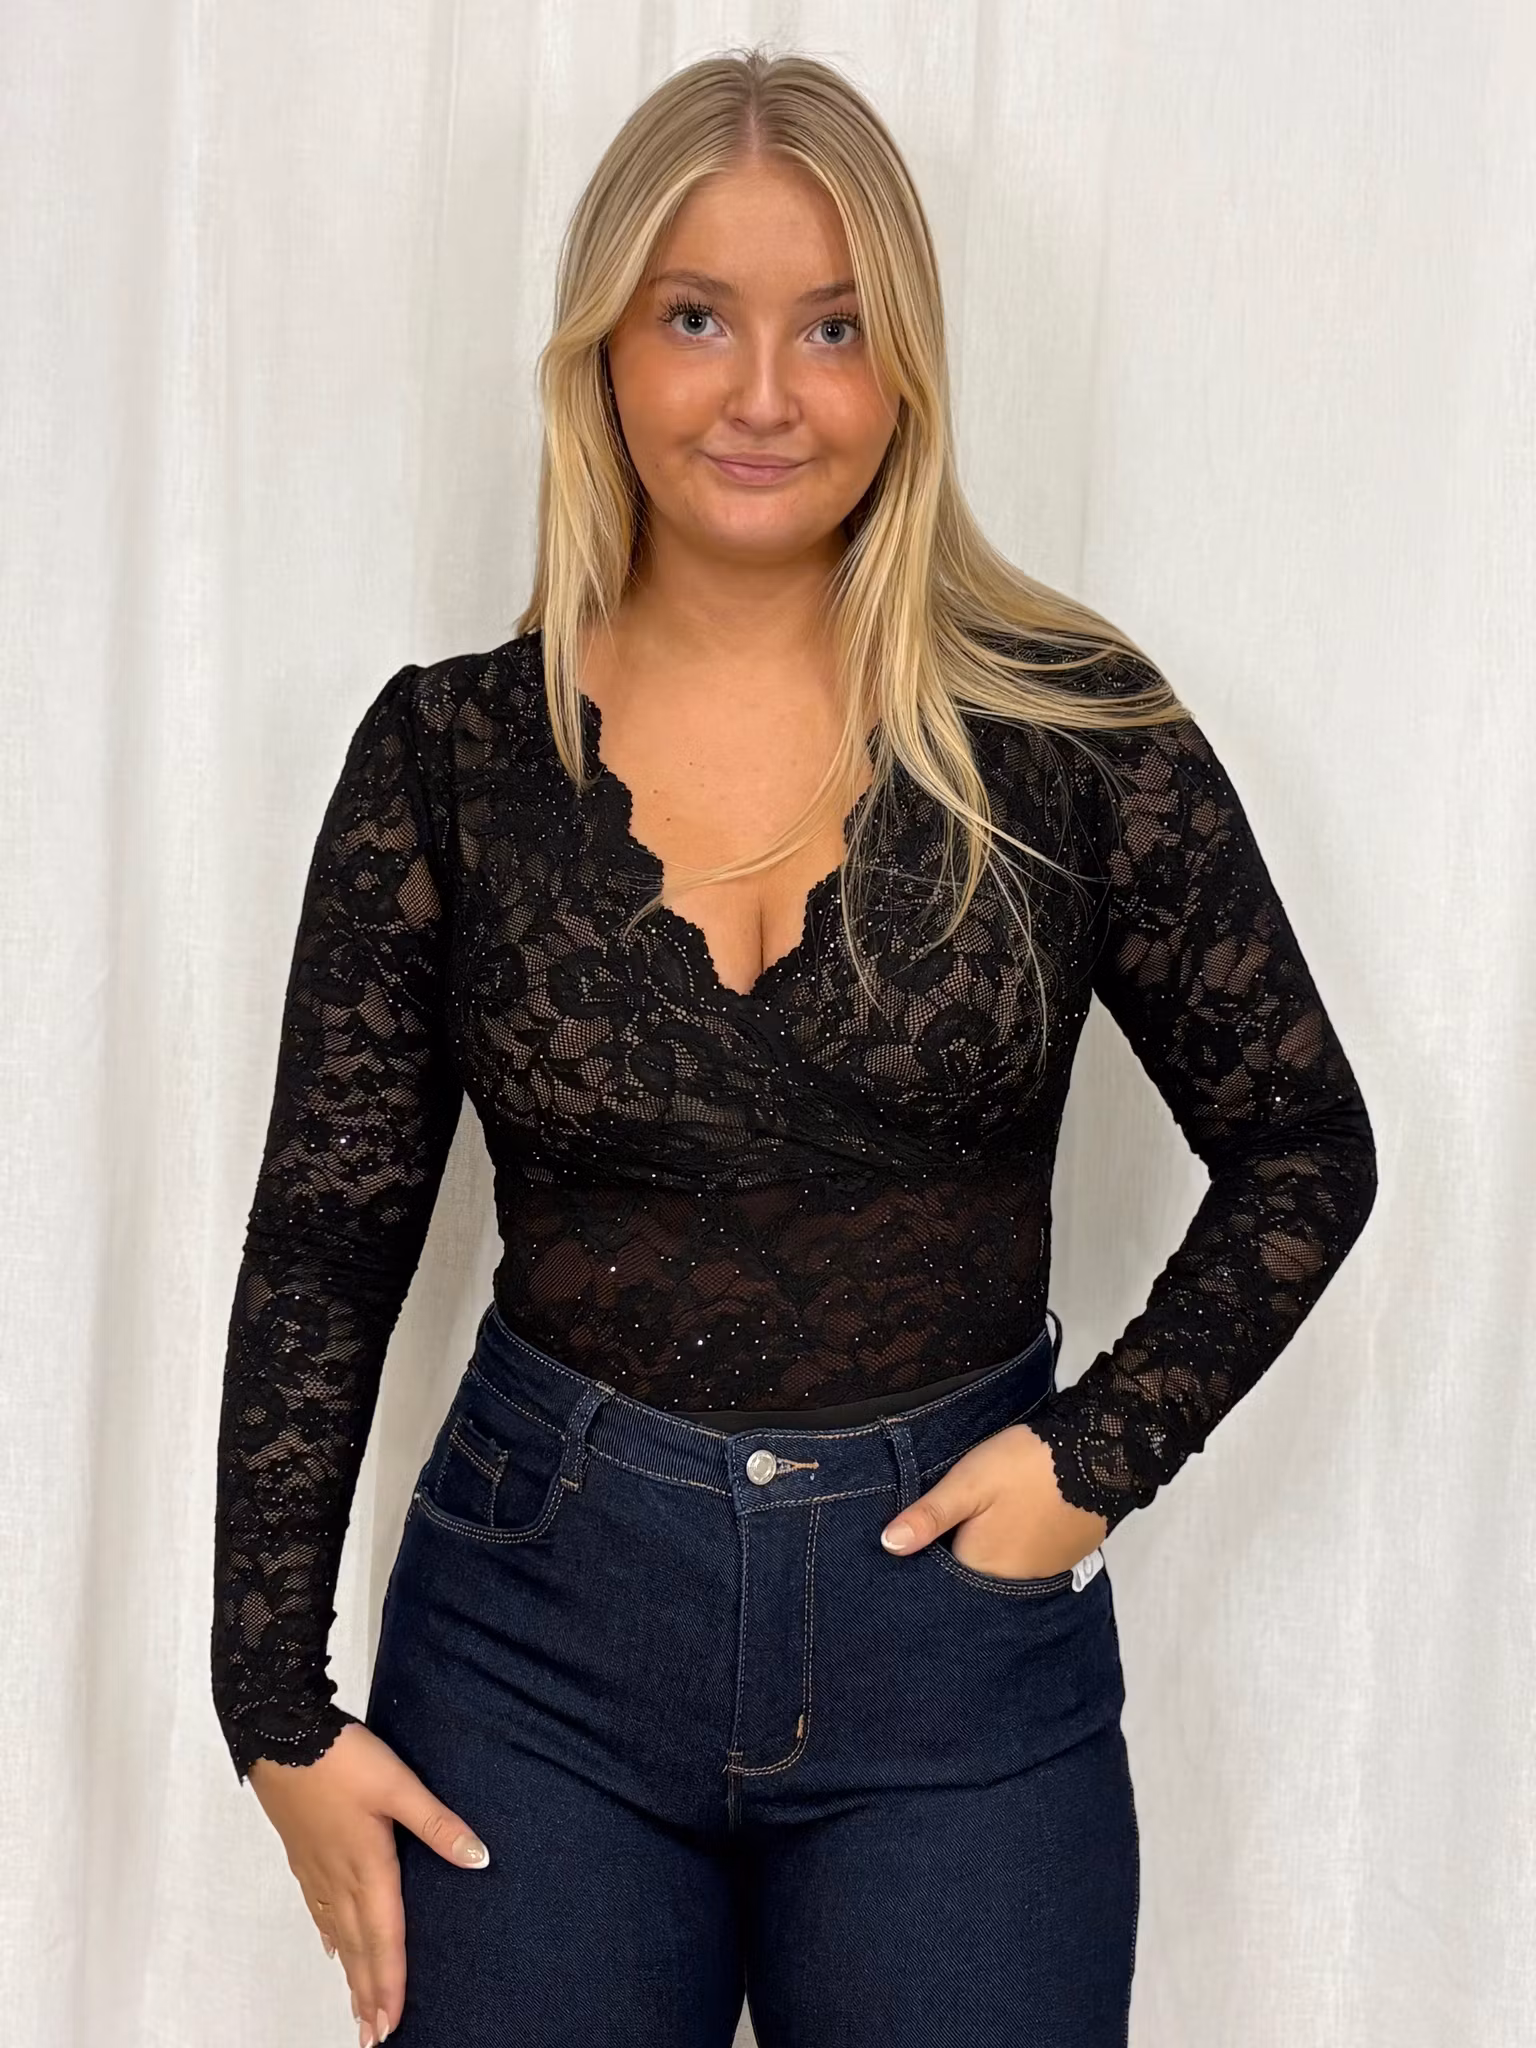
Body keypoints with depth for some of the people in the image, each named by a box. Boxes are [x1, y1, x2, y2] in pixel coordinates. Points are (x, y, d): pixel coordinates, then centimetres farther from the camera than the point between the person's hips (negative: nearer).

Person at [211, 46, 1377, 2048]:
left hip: (958, 1626, 0)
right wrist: (282, 1709, -1)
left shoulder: (1070, 725, -5)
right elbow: (323, 1243, 1)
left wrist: (1104, 1452, -8)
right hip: (542, 1625, 1)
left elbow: (1305, 1147, 4)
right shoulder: (451, 750, -2)